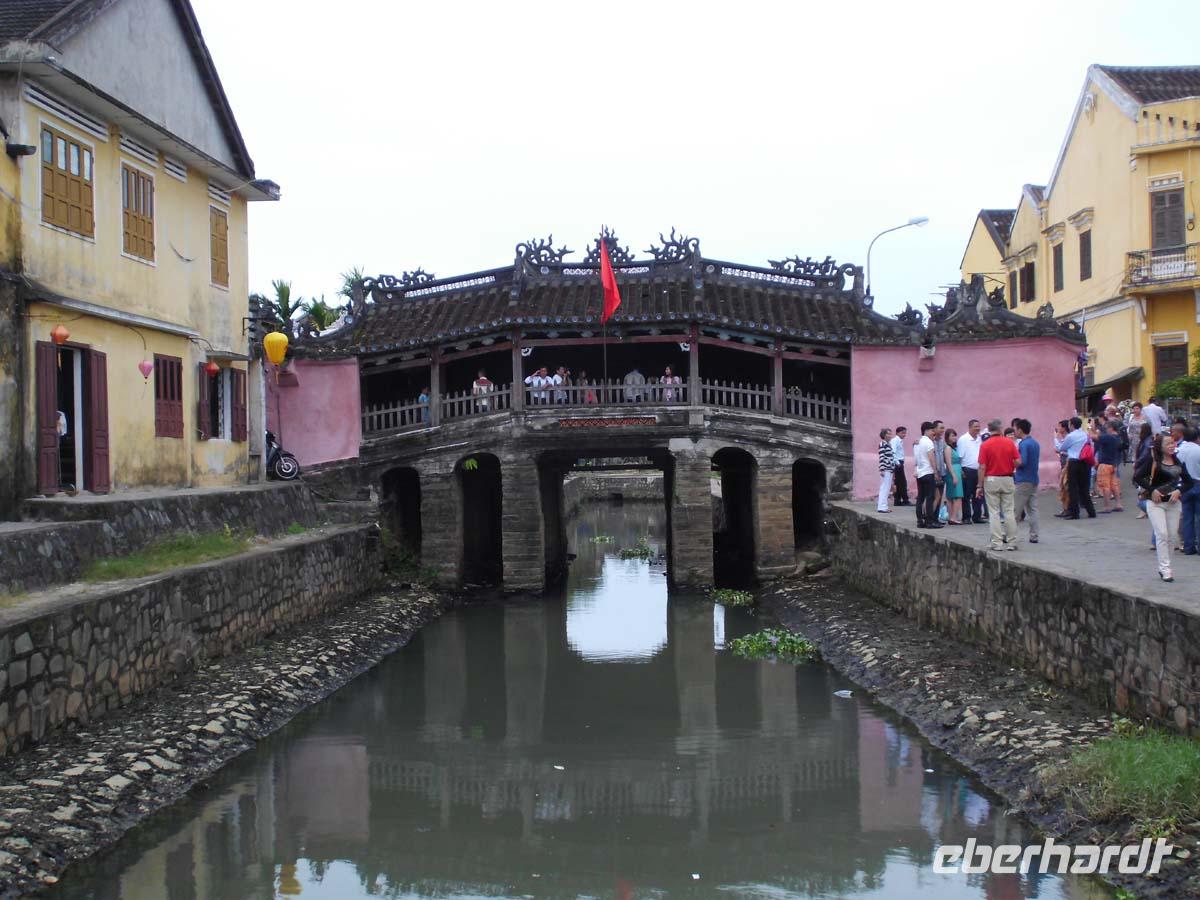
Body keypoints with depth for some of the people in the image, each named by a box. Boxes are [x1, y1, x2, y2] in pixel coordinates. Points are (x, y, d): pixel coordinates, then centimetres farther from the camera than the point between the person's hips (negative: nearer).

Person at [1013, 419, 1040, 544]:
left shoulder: (1023, 444, -15)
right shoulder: (1035, 443, 13)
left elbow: (1022, 462, -21)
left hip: (1023, 481, -8)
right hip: (1034, 479, 8)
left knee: (1016, 510, -2)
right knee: (1033, 509, 7)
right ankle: (1034, 536, 5)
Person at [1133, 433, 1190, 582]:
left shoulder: (1178, 461, 7)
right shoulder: (1153, 461, -7)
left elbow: (1188, 481, 12)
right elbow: (1137, 477, -10)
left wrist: (1179, 491, -6)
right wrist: (1152, 490, -14)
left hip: (1173, 503, 5)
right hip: (1156, 503, -5)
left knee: (1172, 536, 4)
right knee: (1162, 534, -13)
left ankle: (1163, 568, 15)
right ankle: (1165, 569, -11)